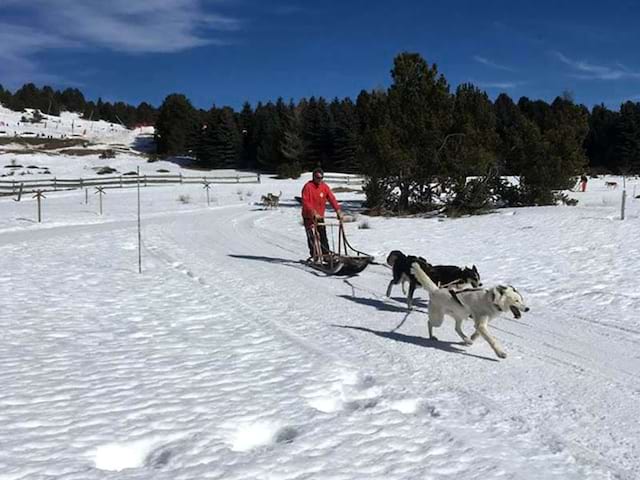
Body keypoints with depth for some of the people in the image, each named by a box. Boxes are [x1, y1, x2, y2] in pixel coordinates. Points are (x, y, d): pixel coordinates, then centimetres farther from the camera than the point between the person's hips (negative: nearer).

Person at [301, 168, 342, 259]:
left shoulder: (325, 187, 0)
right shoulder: (308, 186, -15)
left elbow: (332, 199, -3)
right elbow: (305, 202, -23)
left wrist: (338, 210, -15)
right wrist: (314, 213, -33)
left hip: (320, 216, 5)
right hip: (308, 217, -5)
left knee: (323, 237, 4)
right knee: (311, 237, -3)